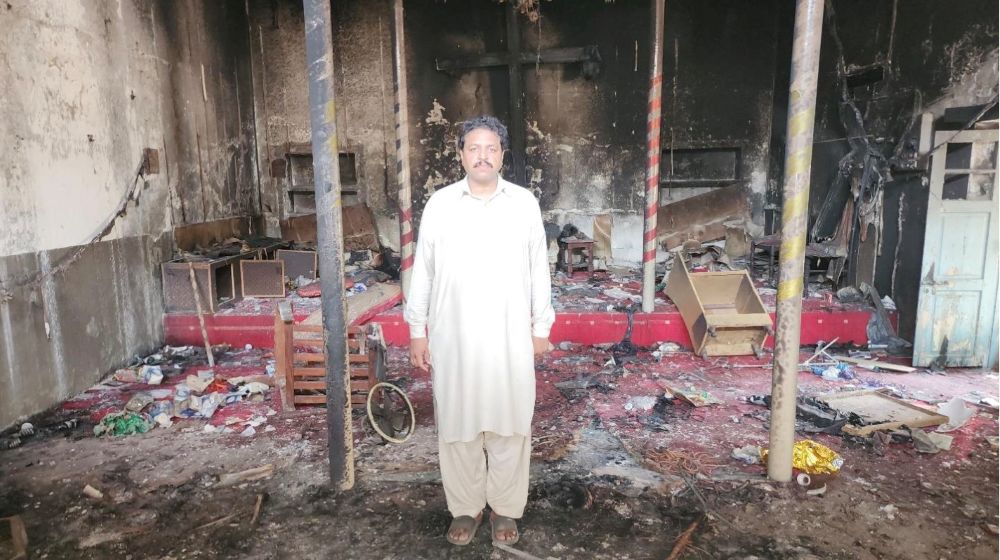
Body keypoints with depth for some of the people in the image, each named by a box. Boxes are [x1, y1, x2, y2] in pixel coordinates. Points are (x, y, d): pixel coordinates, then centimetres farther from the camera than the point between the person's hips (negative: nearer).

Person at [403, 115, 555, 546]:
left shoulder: (525, 203, 0)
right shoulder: (439, 204, -1)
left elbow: (539, 270, 5)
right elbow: (423, 271, 3)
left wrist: (541, 327, 5)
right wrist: (417, 330, 2)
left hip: (510, 338, 0)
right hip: (453, 337, 0)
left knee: (509, 424, 9)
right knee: (457, 425, 10)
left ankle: (505, 508, 29)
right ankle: (465, 508, 30)